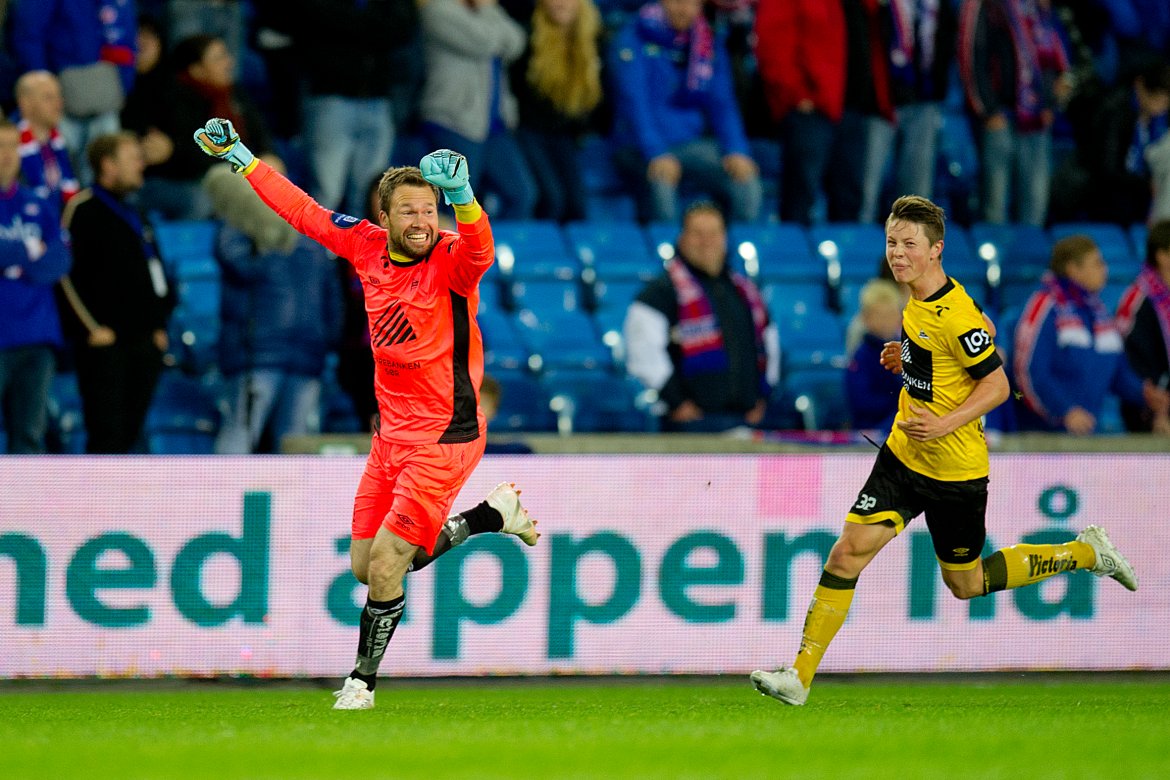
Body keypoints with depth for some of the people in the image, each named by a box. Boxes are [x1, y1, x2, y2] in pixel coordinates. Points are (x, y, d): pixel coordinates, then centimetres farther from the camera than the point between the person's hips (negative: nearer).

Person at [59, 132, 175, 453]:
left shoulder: (131, 215, 20)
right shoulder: (82, 210, -6)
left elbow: (154, 271, 28)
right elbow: (67, 275, -12)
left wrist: (158, 325, 17)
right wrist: (92, 328, -15)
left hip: (143, 343, 8)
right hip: (103, 343, -8)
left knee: (130, 435, 7)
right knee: (106, 433, -12)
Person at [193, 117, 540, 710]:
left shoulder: (452, 260, -17)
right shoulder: (368, 246, 0)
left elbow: (479, 251, -42)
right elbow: (302, 211, 13)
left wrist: (461, 193, -61)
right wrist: (240, 157, 16)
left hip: (444, 439, -7)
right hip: (391, 433, 7)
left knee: (385, 564, -8)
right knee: (365, 566, 13)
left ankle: (363, 680, 15)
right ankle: (492, 515, 29)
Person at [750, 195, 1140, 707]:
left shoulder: (956, 316, -23)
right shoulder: (919, 301, 4)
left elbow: (997, 385, -19)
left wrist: (944, 424, -29)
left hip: (955, 471, -7)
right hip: (904, 455, 7)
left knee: (966, 585, 9)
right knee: (848, 552, -7)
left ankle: (1084, 554, 26)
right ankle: (800, 675, -5)